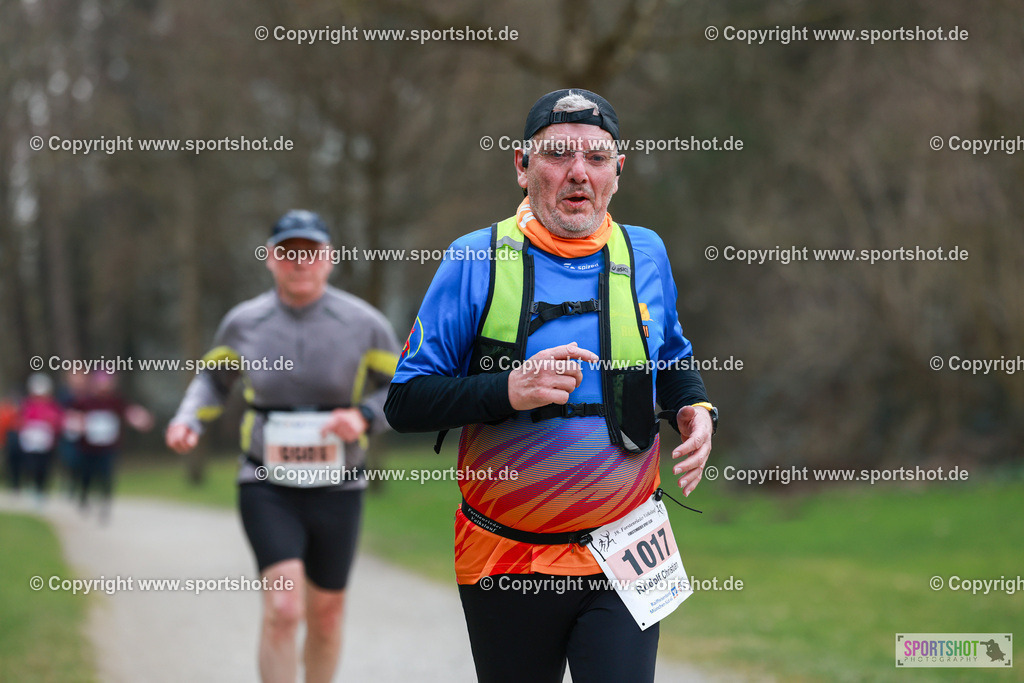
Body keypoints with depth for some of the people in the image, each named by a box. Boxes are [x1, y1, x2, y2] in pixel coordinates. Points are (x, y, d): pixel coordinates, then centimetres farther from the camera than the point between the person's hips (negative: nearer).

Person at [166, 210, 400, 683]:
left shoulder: (363, 323, -5)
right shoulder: (244, 323, -2)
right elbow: (214, 377, 16)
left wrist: (363, 417, -17)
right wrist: (187, 418, -3)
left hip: (337, 492, 1)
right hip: (267, 489, -1)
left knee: (326, 616, 14)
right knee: (283, 609, -19)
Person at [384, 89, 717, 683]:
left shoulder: (644, 254, 4)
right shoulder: (477, 258, -5)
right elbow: (405, 403, -6)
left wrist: (695, 409, 0)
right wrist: (510, 389, -22)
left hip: (623, 562, 1)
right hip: (506, 565, -1)